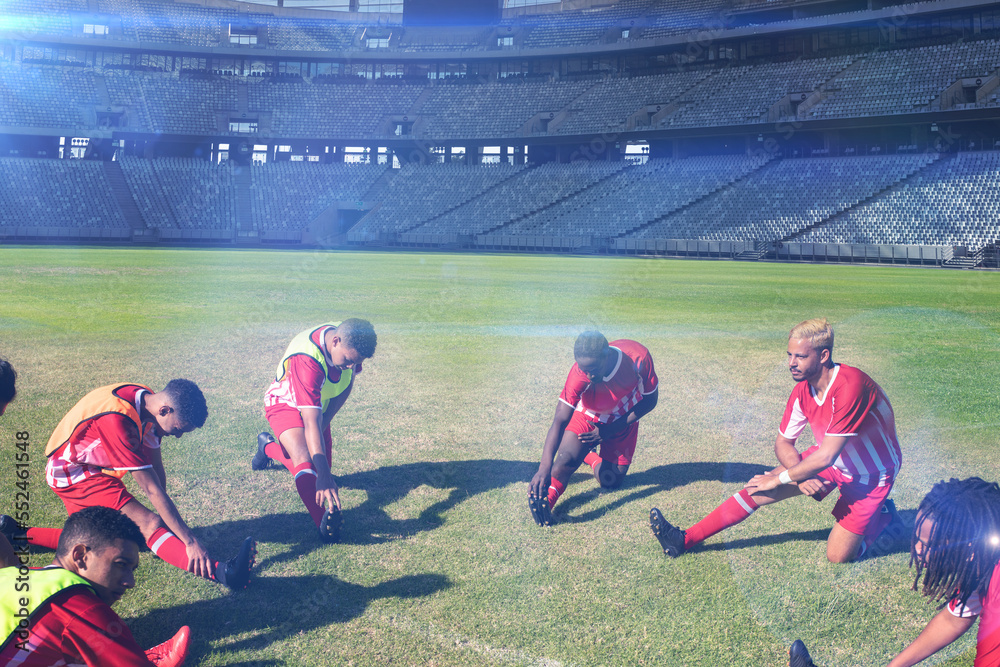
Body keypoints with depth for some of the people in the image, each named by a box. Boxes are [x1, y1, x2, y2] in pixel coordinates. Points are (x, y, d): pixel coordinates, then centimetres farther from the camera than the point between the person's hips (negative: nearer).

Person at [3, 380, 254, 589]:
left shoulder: (148, 400, -10)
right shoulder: (119, 420, -35)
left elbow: (156, 469, -1)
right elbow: (152, 490, -34)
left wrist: (165, 517, 2)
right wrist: (191, 542, -33)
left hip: (94, 468, 9)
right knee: (148, 524, -28)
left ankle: (15, 534, 33)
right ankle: (220, 572, -45)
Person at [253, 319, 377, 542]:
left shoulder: (349, 341, -22)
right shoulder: (306, 359, -42)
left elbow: (347, 383, -3)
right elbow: (311, 422, -46)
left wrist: (325, 421, -12)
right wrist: (324, 477, -50)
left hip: (319, 405, 7)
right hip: (286, 404, -7)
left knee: (322, 465, 14)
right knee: (304, 459, -31)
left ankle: (268, 447, 38)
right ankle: (325, 522, -41)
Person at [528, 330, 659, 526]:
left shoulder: (638, 357, -33)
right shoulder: (580, 374, -36)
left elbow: (650, 400, -16)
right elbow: (560, 421, -39)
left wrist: (612, 429, -22)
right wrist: (544, 467, -51)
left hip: (623, 420, 2)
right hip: (588, 417, -2)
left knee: (611, 482, 4)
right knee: (567, 459, -30)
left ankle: (589, 456, 30)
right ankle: (545, 498, -14)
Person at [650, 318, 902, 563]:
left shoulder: (850, 386, -34)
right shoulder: (803, 389, -10)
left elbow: (825, 456, -33)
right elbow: (783, 443, -1)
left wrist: (779, 479, -22)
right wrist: (800, 476, -21)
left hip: (871, 473, -6)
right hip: (831, 460, 6)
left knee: (838, 556, -8)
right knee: (760, 489, -9)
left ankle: (882, 516, 19)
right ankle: (686, 539, -5)